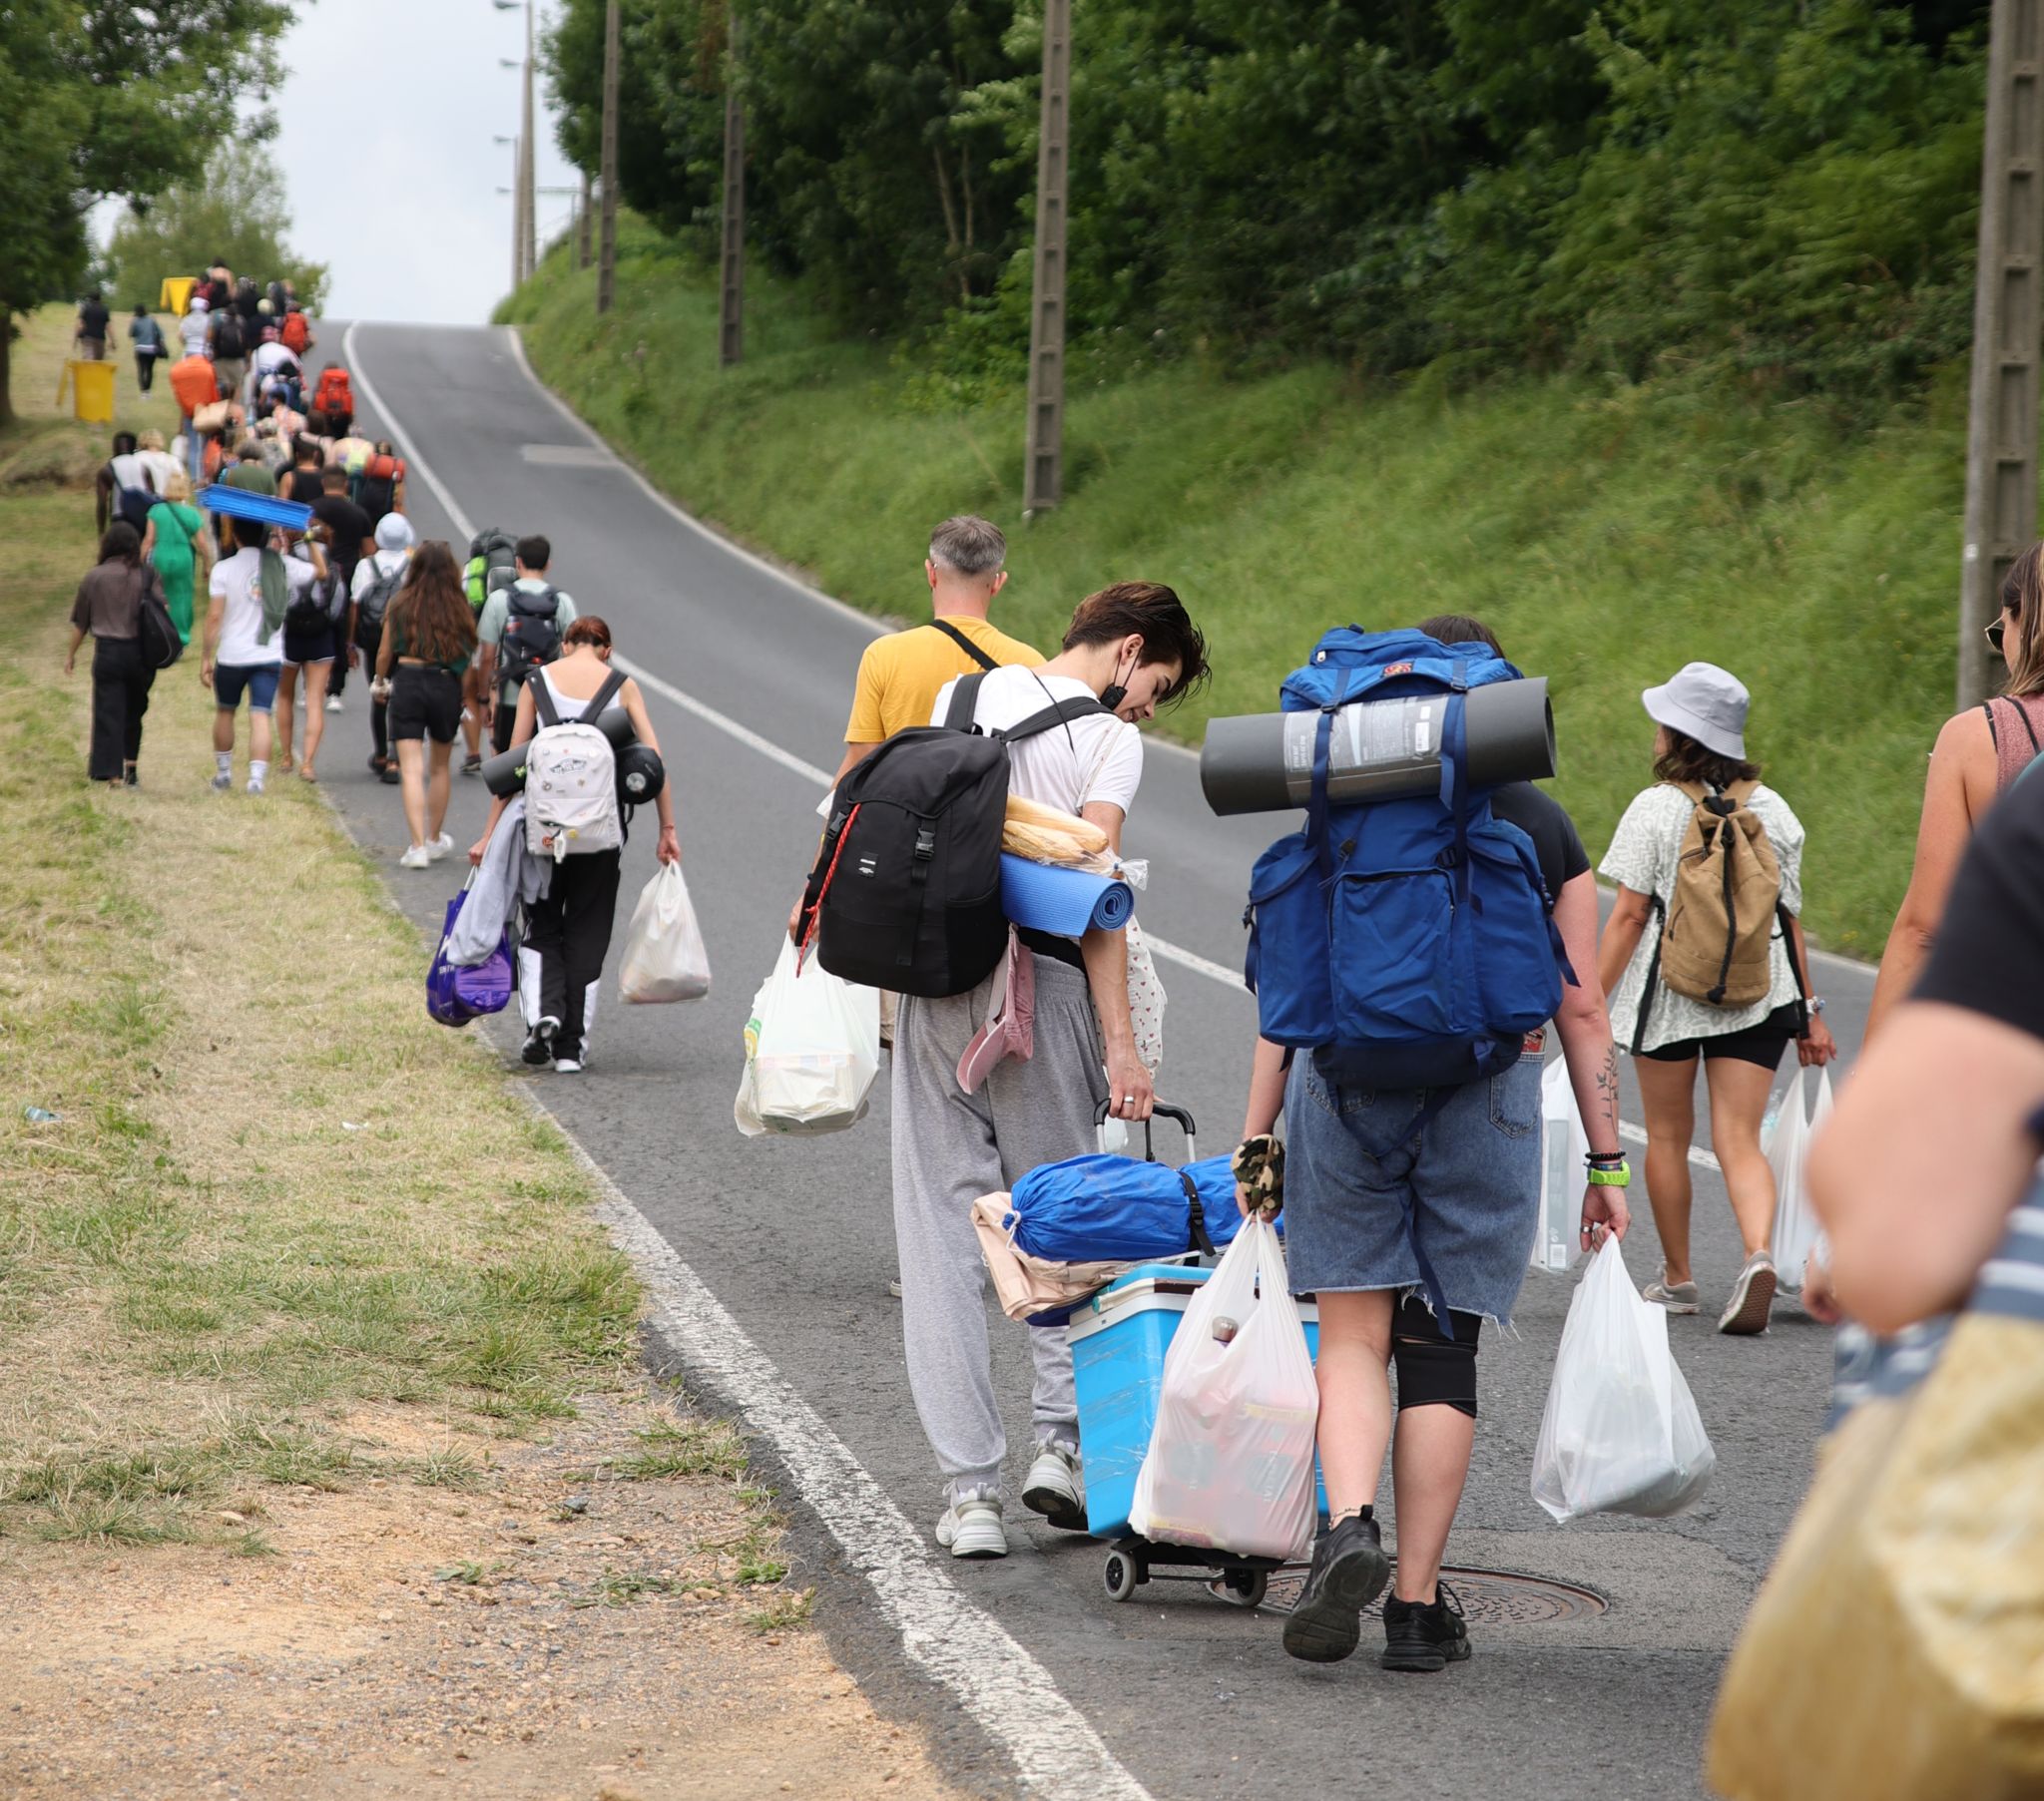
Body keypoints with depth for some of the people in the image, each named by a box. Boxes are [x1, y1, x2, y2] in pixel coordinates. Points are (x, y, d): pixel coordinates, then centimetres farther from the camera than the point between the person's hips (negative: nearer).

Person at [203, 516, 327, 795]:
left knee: (224, 712, 18)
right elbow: (321, 572, 17)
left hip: (231, 656, -1)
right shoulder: (282, 565, 0)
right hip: (269, 656, 1)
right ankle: (257, 777, -15)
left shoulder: (224, 568, -7)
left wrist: (206, 658, -8)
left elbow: (214, 616, -12)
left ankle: (223, 774, 30)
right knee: (260, 716, -2)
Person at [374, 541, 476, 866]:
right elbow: (469, 656, -3)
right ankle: (434, 840, 32)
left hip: (407, 683, -1)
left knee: (412, 770, -3)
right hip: (446, 685, 1)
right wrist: (468, 698, 9)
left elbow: (384, 654, 5)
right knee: (439, 767, 19)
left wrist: (380, 681, 23)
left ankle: (418, 846, -14)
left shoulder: (401, 605, -1)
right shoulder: (459, 608, -1)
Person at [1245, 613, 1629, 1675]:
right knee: (1441, 1349, 6)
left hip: (1346, 1082, 0)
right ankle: (1416, 1608, 6)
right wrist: (1605, 1160, 8)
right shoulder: (1542, 828, 5)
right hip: (1486, 1098, 0)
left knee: (1352, 1334, 5)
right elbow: (1580, 1009, 4)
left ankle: (1348, 1528, -22)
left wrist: (1257, 1132, 8)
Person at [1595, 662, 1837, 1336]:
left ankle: (1677, 1280, 24)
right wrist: (1809, 1012, 13)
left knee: (1667, 1138, 13)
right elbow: (1790, 920, 6)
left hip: (1669, 996, -3)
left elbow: (1628, 916, -10)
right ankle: (1758, 1255, -26)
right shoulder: (1773, 809, 4)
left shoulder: (1656, 808, -7)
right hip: (1758, 996, 3)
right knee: (1740, 1140, 0)